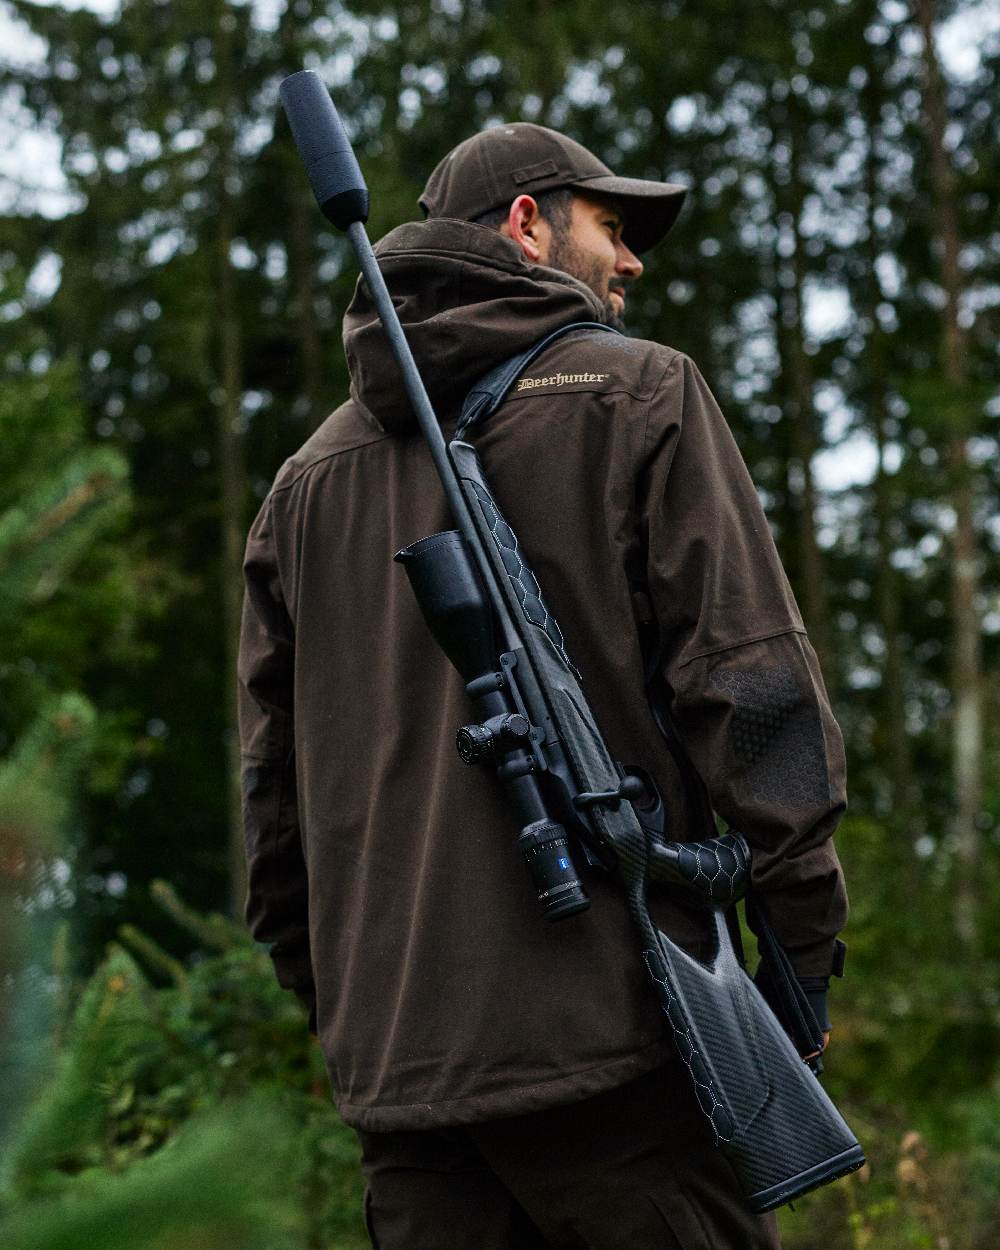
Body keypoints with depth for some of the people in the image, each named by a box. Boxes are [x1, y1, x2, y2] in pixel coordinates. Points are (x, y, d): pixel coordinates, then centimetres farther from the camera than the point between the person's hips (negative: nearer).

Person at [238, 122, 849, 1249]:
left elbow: (275, 772, 19)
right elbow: (750, 677, -6)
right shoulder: (638, 394, 3)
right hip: (602, 1029, -5)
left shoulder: (311, 473, 19)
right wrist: (805, 934, -1)